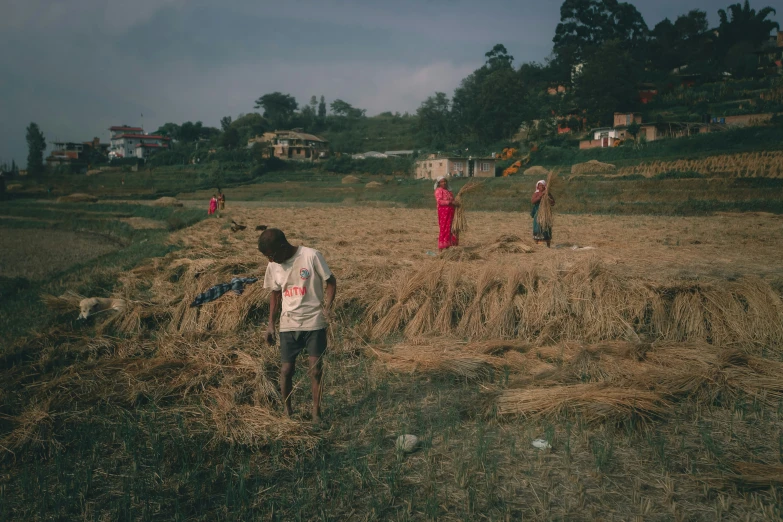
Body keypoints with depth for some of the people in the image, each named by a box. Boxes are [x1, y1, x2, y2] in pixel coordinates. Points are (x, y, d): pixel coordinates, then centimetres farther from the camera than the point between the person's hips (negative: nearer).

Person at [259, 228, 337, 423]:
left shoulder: (311, 256, -15)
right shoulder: (273, 266, 0)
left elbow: (331, 281, -6)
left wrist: (328, 305, -20)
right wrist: (271, 324, 11)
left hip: (315, 322, -3)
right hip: (288, 324, 3)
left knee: (316, 369, 1)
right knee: (287, 368, 6)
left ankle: (316, 413, 16)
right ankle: (286, 410, 25)